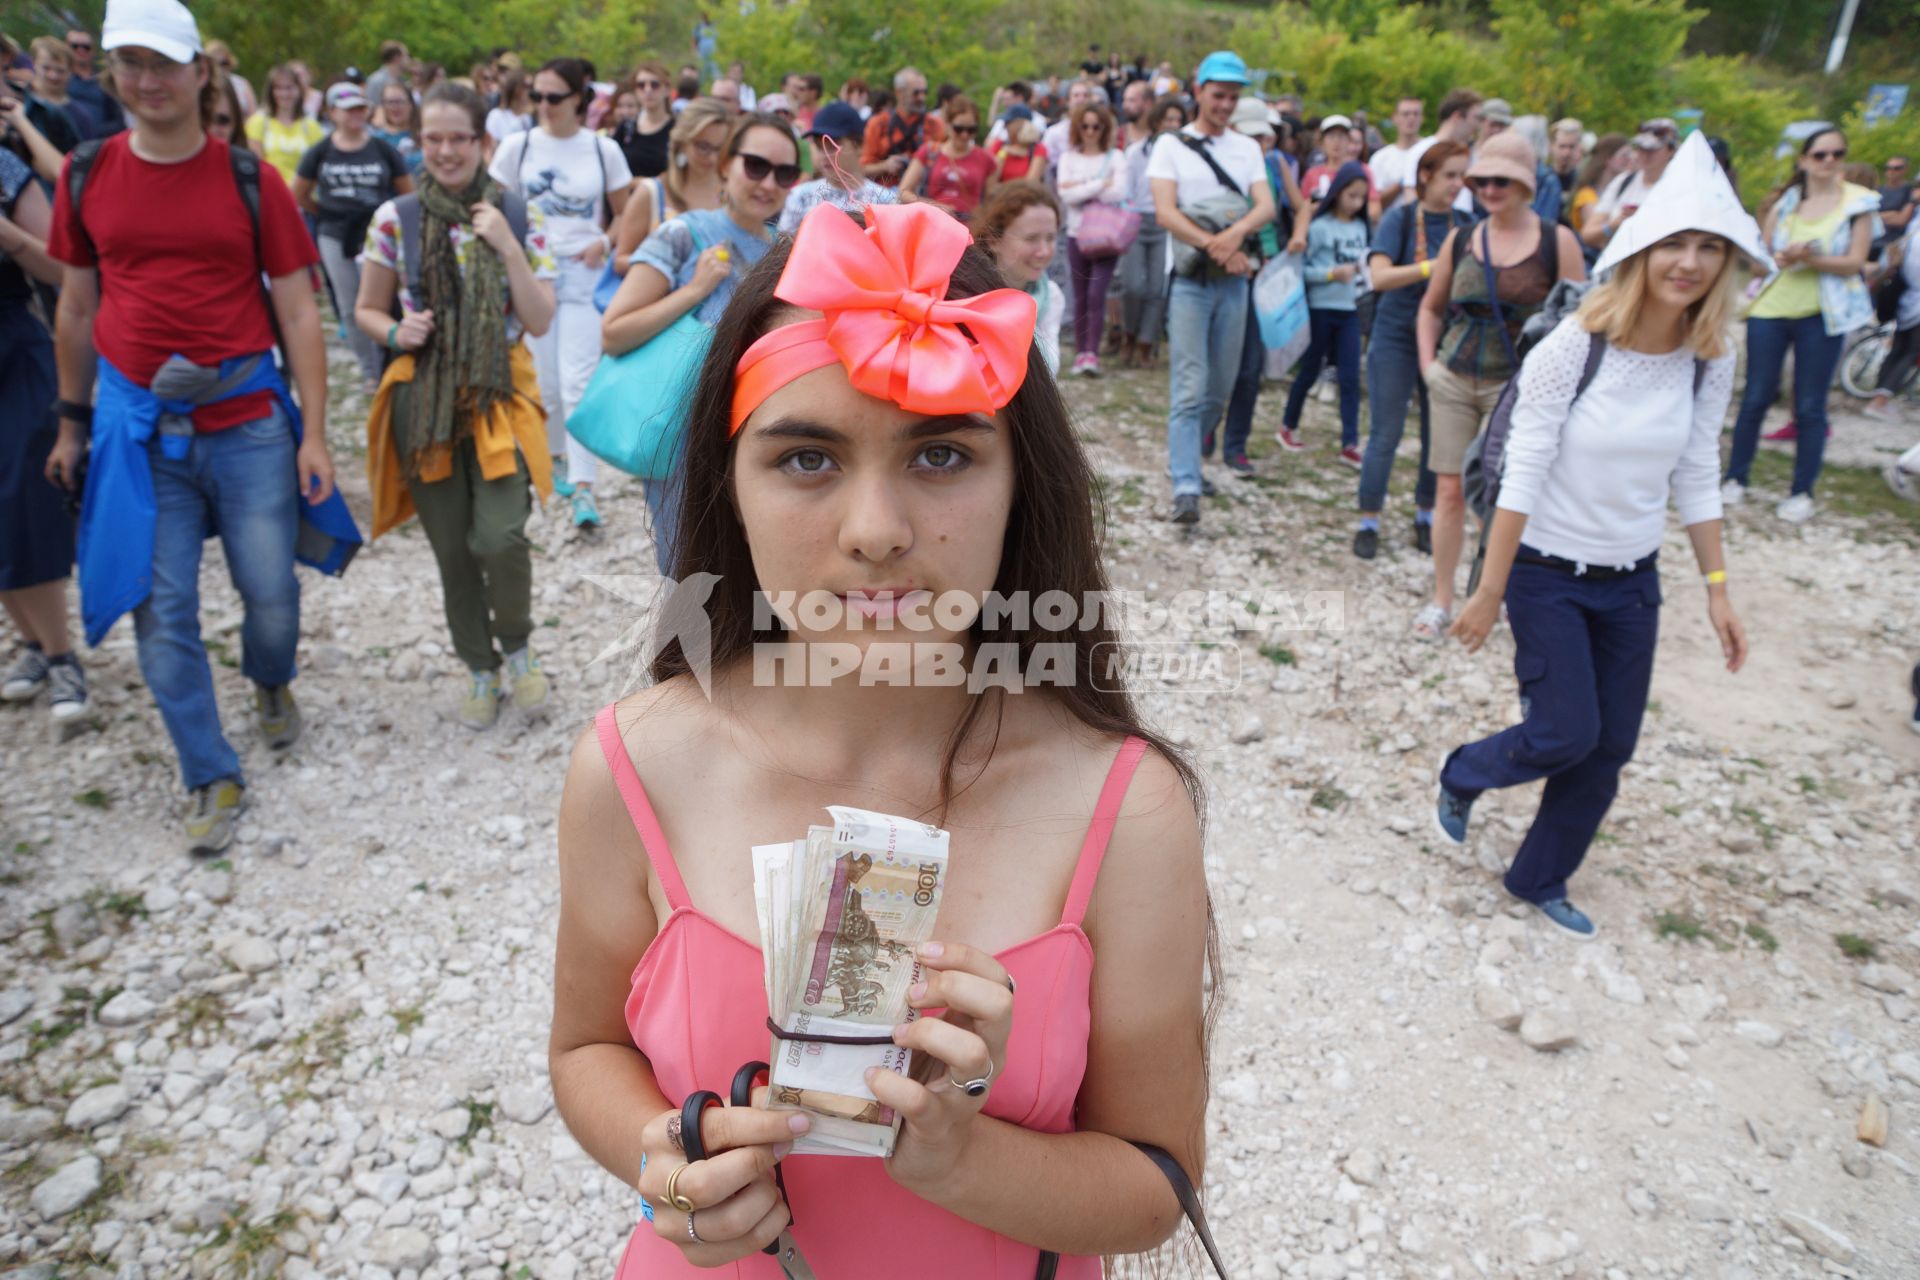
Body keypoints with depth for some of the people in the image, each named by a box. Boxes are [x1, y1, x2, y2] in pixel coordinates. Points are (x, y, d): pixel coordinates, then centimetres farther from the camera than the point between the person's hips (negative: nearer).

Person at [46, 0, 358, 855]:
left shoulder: (250, 178, -1)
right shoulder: (88, 175, 5)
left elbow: (297, 312, -2)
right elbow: (75, 309, 13)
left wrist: (314, 433, -6)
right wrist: (72, 420, 15)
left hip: (246, 416, -1)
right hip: (137, 423, 2)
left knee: (271, 592, 6)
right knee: (161, 613, 1)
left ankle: (271, 681, 41)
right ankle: (212, 779, 14)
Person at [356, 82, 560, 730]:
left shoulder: (519, 215, 1)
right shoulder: (395, 219, 1)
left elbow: (540, 321, -4)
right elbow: (366, 311, 9)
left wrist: (508, 246, -14)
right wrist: (396, 334, -12)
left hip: (500, 393, -1)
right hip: (424, 400, 1)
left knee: (500, 537, -18)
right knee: (453, 551, 7)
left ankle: (517, 647, 12)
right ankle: (480, 669, 29)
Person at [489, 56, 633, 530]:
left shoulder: (603, 149, 2)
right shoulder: (517, 146, 3)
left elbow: (625, 214, 10)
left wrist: (604, 244, -7)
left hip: (583, 275, -2)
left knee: (578, 381, -10)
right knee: (542, 380, 8)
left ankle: (583, 488, -11)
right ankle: (556, 456, 31)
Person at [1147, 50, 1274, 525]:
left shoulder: (1248, 148, 14)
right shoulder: (1171, 146, 4)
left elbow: (1266, 206, 1)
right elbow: (1165, 212, -9)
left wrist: (1237, 232, -21)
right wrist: (1214, 246, -19)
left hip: (1234, 280, 4)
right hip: (1189, 278, -4)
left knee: (1221, 387, 8)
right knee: (1189, 388, -11)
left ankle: (1185, 456, 28)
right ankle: (1186, 487, -14)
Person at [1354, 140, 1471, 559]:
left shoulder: (1464, 224, 4)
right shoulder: (1400, 219, -7)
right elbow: (1380, 276, -21)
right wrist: (1437, 266, -30)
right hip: (1396, 339, -4)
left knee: (1438, 434, 8)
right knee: (1385, 434, -1)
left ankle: (1425, 517, 22)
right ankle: (1368, 521, 9)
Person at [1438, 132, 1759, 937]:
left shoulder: (1709, 363, -3)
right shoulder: (1572, 350, -19)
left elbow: (1696, 481, 6)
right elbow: (1522, 478, -18)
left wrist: (1717, 588, 6)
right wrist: (1489, 593, -16)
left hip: (1633, 582, 5)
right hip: (1549, 574, -5)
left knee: (1609, 749, 9)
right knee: (1567, 734, -5)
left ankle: (1541, 878, 31)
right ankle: (1462, 776, 29)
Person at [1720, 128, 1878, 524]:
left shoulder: (1858, 202, 2)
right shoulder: (1785, 201, 9)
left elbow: (1855, 263, -5)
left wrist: (1813, 259, -21)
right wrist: (1782, 257, -14)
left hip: (1822, 315, -1)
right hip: (1771, 309, 2)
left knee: (1810, 406, -1)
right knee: (1755, 398, 3)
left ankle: (1802, 492, 6)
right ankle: (1735, 479, 14)